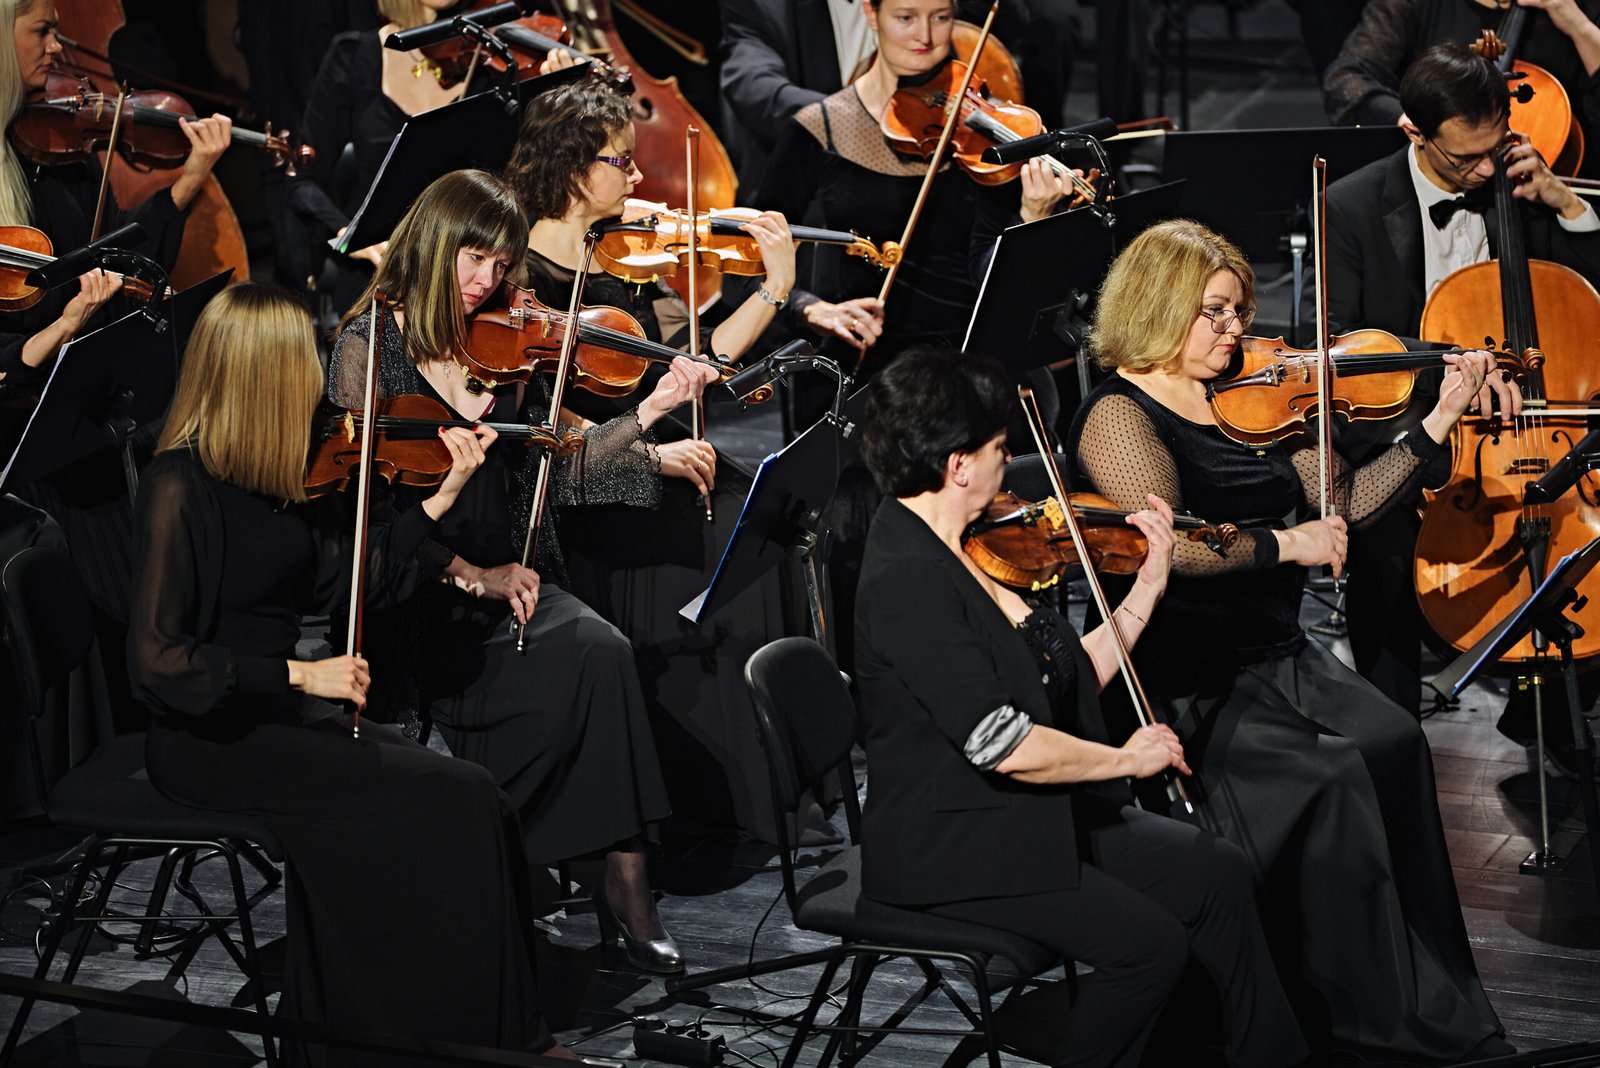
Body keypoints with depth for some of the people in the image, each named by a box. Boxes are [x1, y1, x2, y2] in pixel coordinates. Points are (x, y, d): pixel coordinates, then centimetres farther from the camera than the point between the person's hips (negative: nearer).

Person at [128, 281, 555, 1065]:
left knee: (468, 798, -15)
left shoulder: (280, 471, 6)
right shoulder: (181, 485, -17)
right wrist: (298, 674, -21)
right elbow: (157, 660, -21)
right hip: (210, 740, -7)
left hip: (278, 714, 7)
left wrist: (443, 496, 9)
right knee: (446, 802, -20)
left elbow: (339, 580, 14)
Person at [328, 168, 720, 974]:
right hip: (413, 597, -4)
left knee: (602, 654, -27)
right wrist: (470, 575, -18)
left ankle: (624, 881, -19)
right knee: (588, 659, -29)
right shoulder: (369, 346, -3)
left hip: (507, 577, 5)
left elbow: (556, 471, 8)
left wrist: (650, 411, -3)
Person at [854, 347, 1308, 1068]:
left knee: (1214, 874, 2)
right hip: (947, 847, -9)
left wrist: (1148, 586, 7)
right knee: (1147, 940, -20)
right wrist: (1127, 757, -13)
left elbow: (1071, 683, 11)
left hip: (1035, 817, 9)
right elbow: (1003, 744, -27)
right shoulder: (907, 578, -23)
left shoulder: (950, 555, 6)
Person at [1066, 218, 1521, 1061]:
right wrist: (1281, 543, -15)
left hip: (1280, 657, 6)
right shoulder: (1119, 414, -5)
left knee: (1392, 743, -21)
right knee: (1329, 774, -27)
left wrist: (1437, 425, 10)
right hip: (1186, 685, -6)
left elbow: (1338, 508, 16)